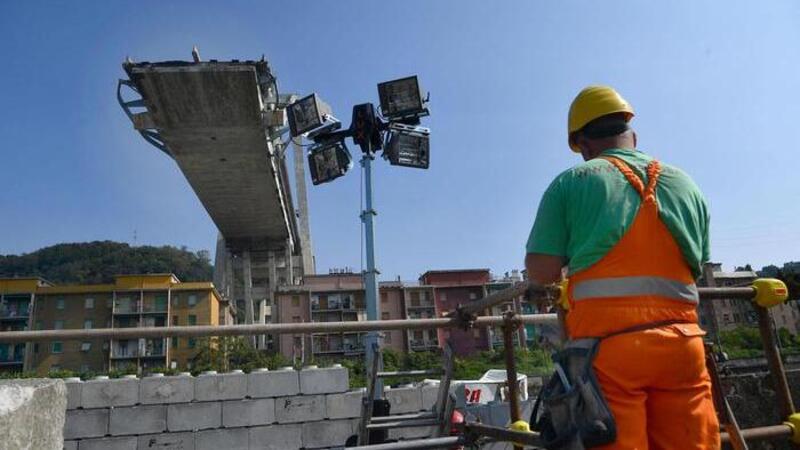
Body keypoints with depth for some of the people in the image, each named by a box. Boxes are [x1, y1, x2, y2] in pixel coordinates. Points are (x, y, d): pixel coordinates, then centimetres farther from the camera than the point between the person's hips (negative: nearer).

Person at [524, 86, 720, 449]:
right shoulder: (685, 184, 15)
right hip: (679, 341, 4)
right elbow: (697, 268, 16)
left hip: (604, 342, -4)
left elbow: (540, 271, -4)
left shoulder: (571, 183, 1)